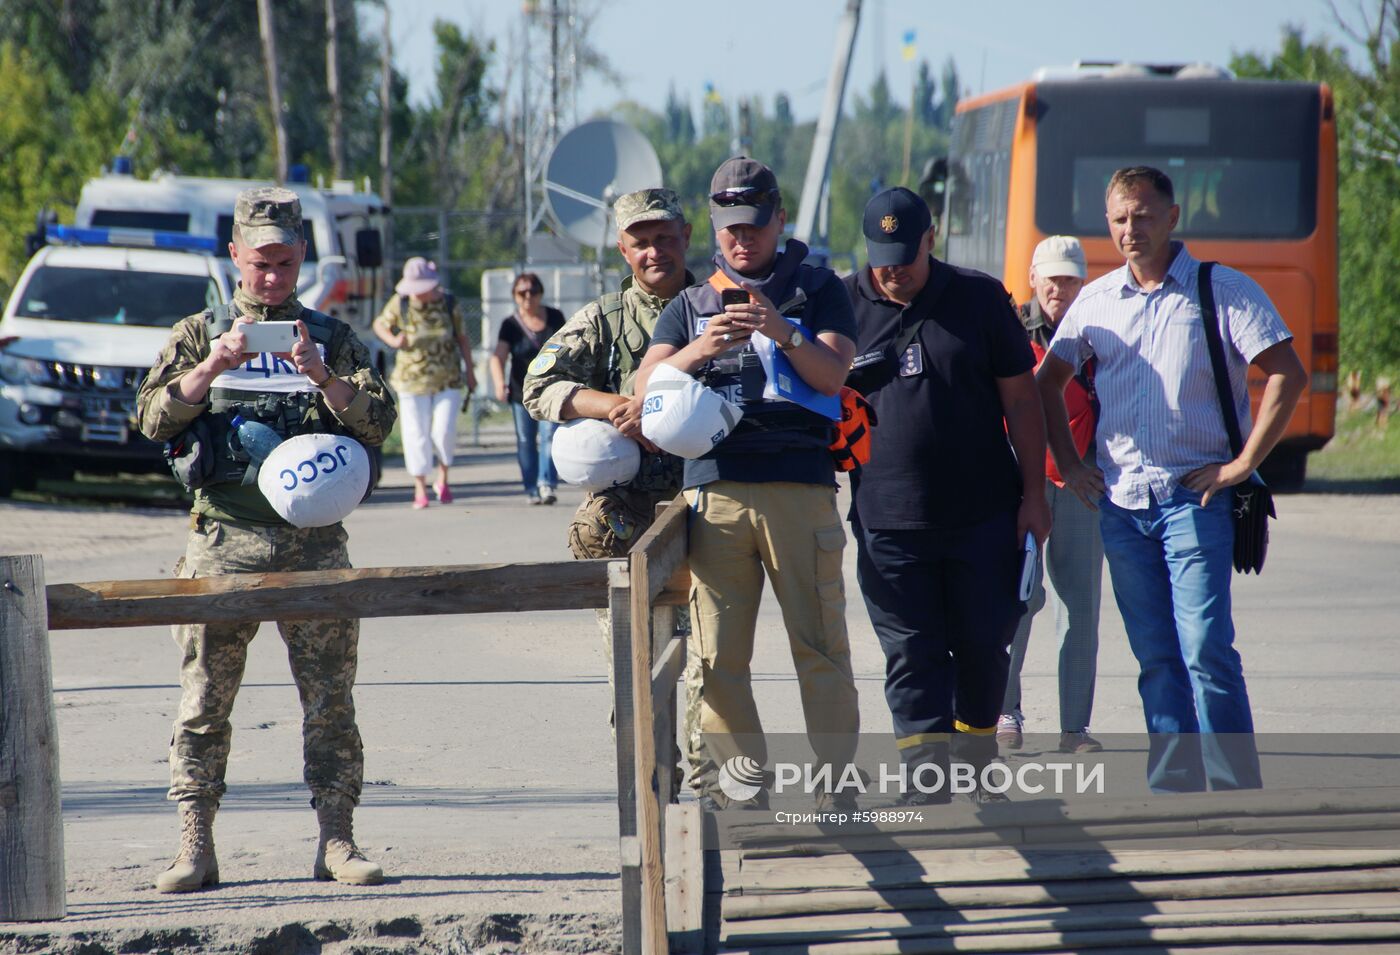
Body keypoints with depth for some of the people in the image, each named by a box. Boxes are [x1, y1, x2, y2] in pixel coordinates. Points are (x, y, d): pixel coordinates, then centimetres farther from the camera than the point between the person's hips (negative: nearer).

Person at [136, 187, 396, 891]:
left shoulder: (332, 338, 13)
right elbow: (153, 419, 1)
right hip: (224, 537, -1)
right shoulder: (200, 335, 12)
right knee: (204, 701, -3)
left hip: (315, 539, 1)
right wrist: (212, 368, -13)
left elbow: (377, 423, 1)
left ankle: (336, 841, 4)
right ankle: (195, 847, 1)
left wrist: (320, 375, -14)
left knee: (330, 700, -1)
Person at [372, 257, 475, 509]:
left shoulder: (449, 304, -2)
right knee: (417, 434, 0)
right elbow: (380, 325, 11)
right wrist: (393, 340, -10)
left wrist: (469, 370, 8)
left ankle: (443, 477, 15)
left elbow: (462, 338, 8)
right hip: (413, 380, 0)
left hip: (448, 380, 0)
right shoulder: (400, 304, -4)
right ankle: (420, 488, 10)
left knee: (444, 430, -9)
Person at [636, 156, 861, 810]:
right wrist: (700, 350, -13)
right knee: (720, 654, -3)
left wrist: (783, 334, -19)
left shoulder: (817, 291, 13)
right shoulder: (691, 305, 19)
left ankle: (836, 778, -3)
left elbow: (834, 375, -1)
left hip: (800, 486, -2)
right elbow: (647, 385, 6)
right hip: (714, 485, 2)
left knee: (820, 645, -6)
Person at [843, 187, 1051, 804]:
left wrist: (1034, 493, 2)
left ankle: (976, 766, 26)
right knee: (912, 656, -2)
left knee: (983, 646, 8)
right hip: (888, 522, 0)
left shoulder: (979, 299, 4)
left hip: (984, 514, 1)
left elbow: (1020, 399, 6)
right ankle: (927, 784, -2)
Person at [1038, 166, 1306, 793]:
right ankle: (1173, 789, 11)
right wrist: (1068, 465, 13)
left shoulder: (1223, 292, -2)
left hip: (1195, 499, -4)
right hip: (1121, 503, 4)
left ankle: (1239, 799, -9)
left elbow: (1287, 376, -8)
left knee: (1206, 651, -12)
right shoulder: (1097, 301, 11)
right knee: (1156, 660, 6)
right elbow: (1046, 381, 22)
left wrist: (1244, 463, -12)